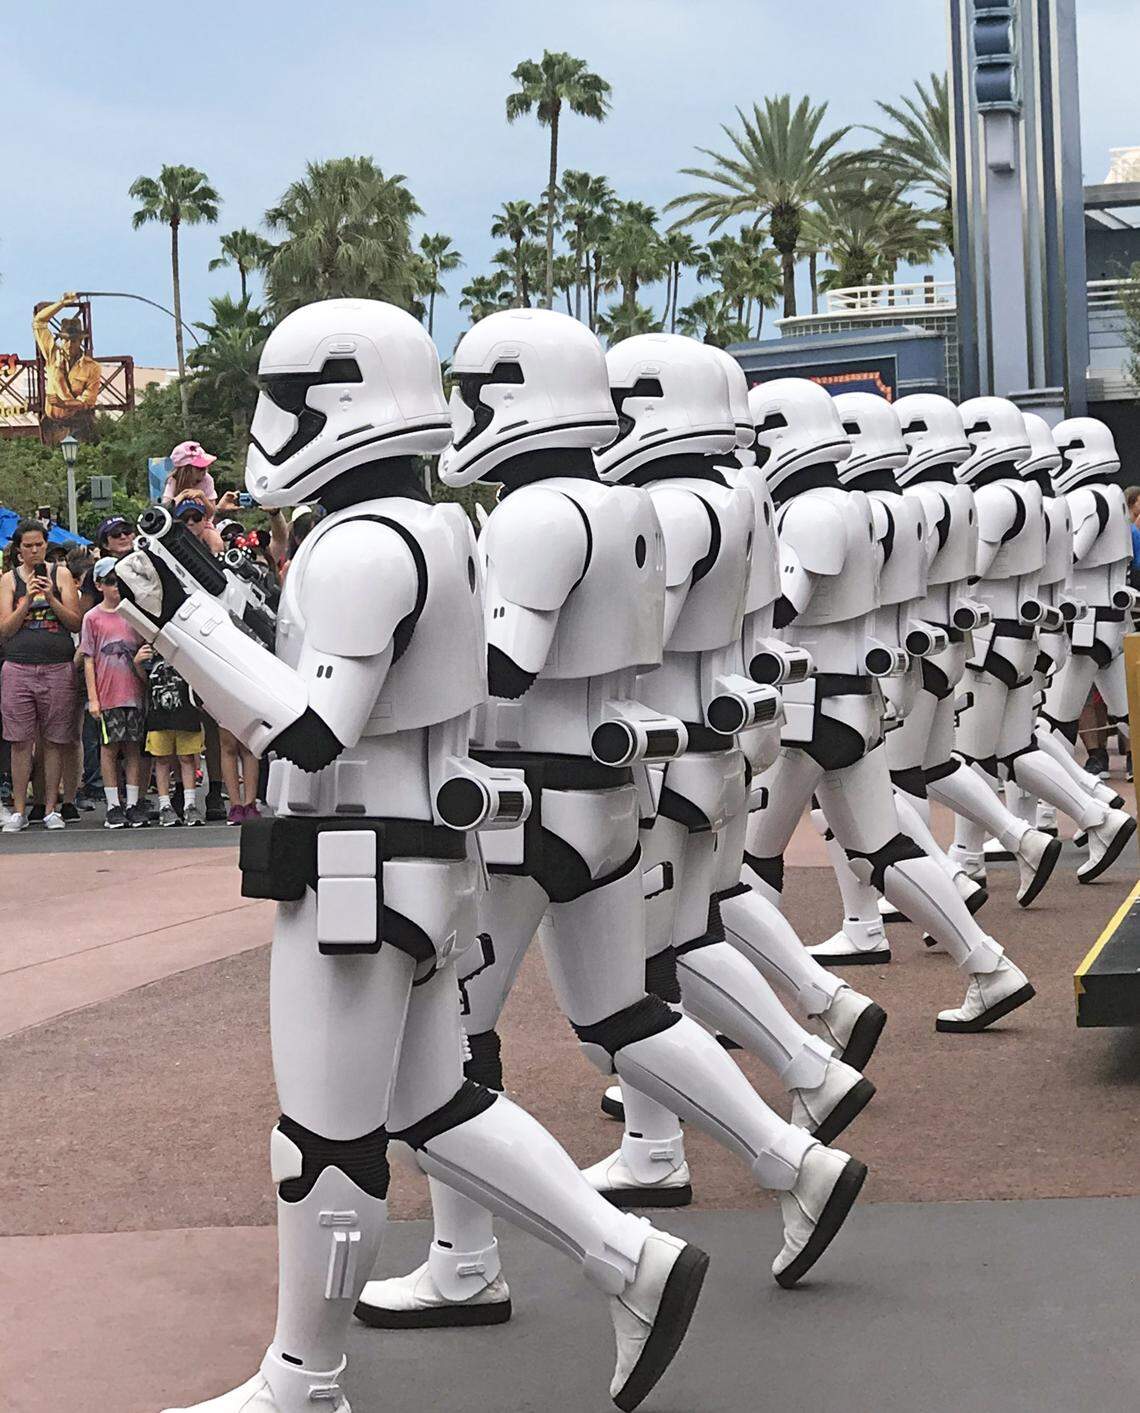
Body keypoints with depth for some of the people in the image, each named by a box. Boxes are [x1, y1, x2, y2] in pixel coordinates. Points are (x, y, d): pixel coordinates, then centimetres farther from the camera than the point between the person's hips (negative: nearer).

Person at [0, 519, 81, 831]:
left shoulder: (61, 574, 8)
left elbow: (76, 623, 3)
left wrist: (51, 598, -11)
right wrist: (28, 600, -10)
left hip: (58, 668, 0)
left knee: (54, 741, 1)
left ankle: (51, 809, 8)